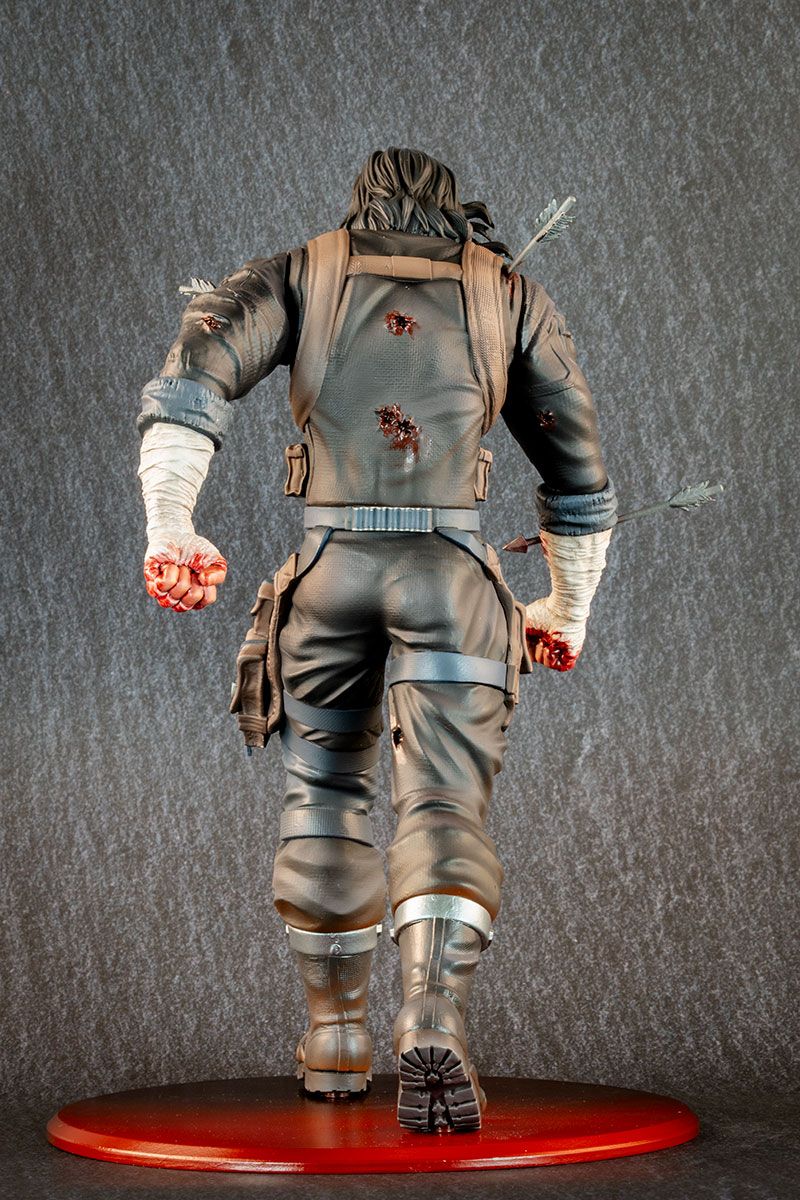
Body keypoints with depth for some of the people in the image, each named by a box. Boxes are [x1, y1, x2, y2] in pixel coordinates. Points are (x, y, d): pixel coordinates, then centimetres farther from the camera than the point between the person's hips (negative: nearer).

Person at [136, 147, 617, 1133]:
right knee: (444, 811, -7)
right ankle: (433, 1033, -31)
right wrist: (569, 610, 34)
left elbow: (190, 381, -7)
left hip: (330, 567, 1)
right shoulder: (511, 294, 16)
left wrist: (168, 528, -19)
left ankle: (335, 1040, 27)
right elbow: (579, 473, 20)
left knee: (324, 795, 18)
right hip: (454, 573, -1)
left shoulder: (298, 274, 14)